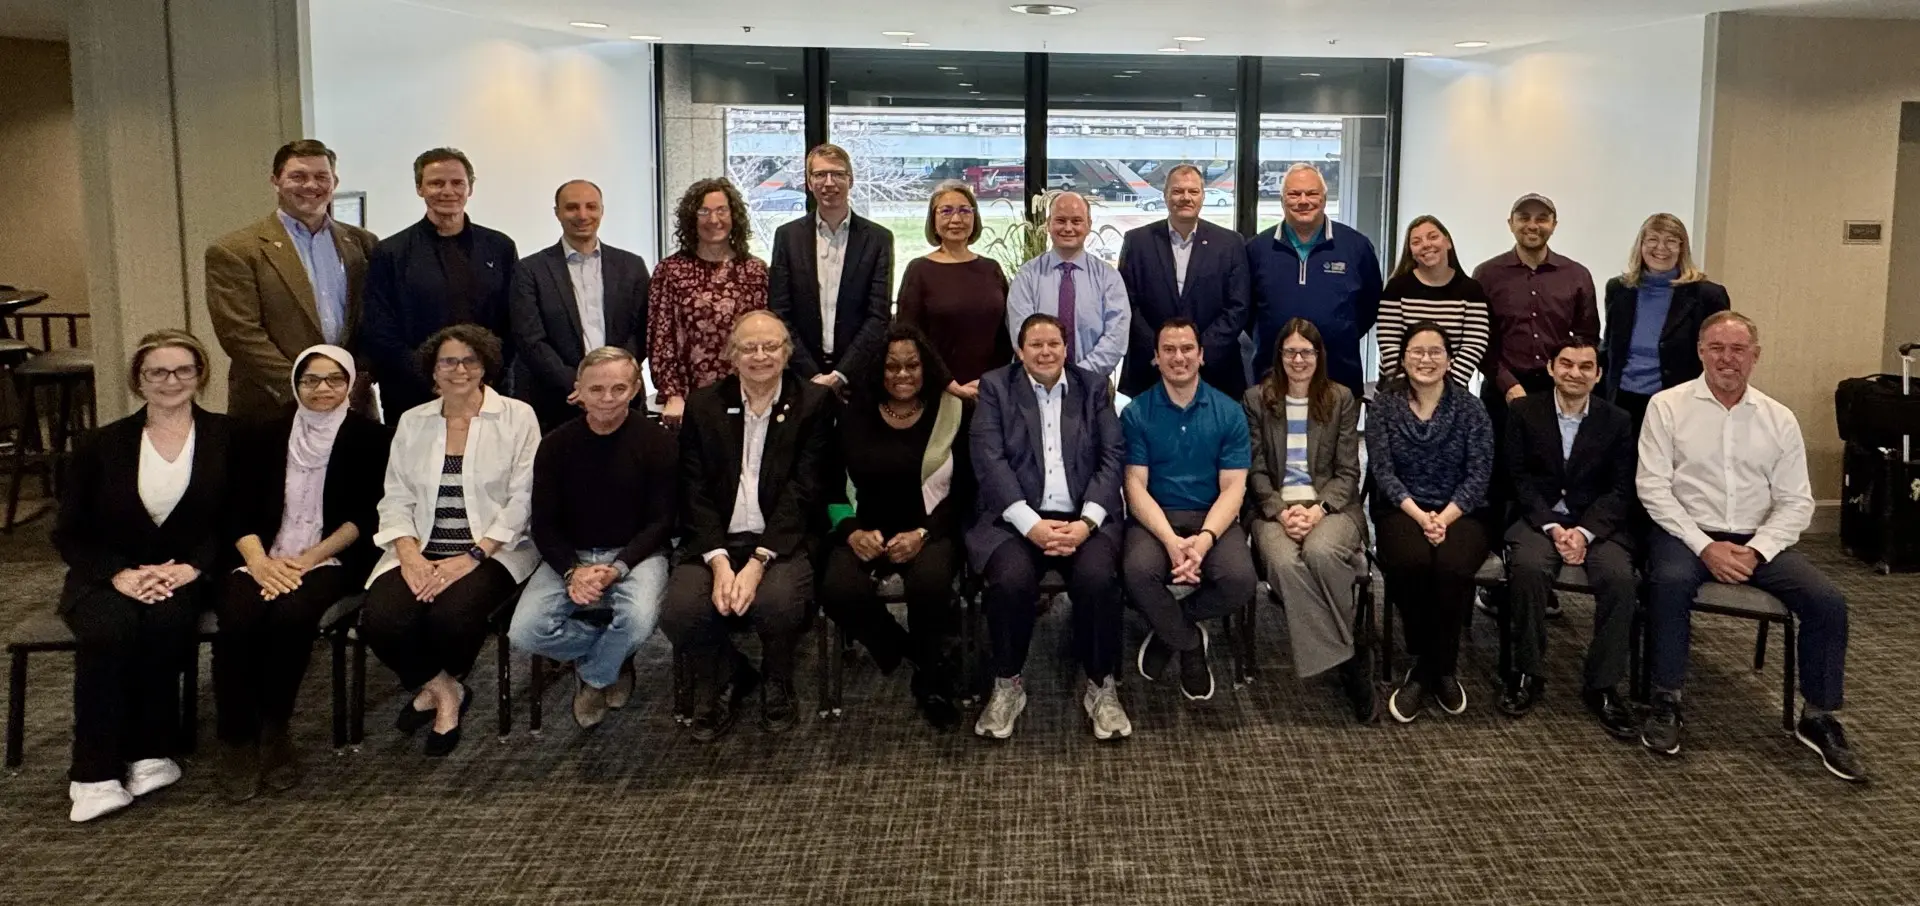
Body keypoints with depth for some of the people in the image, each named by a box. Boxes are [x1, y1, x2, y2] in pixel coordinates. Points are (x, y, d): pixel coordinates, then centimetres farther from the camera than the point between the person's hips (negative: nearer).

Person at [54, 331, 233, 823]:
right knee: (109, 630, -32)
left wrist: (193, 567, -16)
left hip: (188, 575, -1)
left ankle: (149, 754, -19)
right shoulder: (103, 446, 8)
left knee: (165, 622, -34)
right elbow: (68, 534, 5)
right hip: (110, 577, 1)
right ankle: (96, 774, -25)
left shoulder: (226, 439, 4)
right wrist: (120, 574, -13)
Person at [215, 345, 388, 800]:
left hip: (331, 559, -2)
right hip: (264, 558, 3)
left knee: (290, 615, -33)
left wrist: (309, 558, -12)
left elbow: (366, 515, -2)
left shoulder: (367, 437, 6)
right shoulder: (263, 437, 14)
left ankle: (274, 730, -13)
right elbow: (241, 512, 6)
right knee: (236, 620, -28)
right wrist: (259, 561, -13)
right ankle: (237, 741, -15)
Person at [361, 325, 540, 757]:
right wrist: (410, 555, -12)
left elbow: (521, 500, -6)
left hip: (492, 550, -3)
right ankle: (442, 689, 6)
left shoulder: (517, 417, 1)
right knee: (379, 620, -25)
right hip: (421, 551, 3)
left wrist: (471, 557, -17)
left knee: (452, 615, -32)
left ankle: (438, 685, 7)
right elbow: (396, 499, 8)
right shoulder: (412, 422, 14)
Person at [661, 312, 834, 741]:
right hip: (717, 542, 2)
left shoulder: (814, 402, 1)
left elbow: (801, 491, -7)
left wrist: (758, 562, -18)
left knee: (778, 602, -32)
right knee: (679, 609, -24)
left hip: (784, 541, -2)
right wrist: (719, 561, -15)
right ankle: (725, 678, 10)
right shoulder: (703, 404, 8)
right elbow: (696, 493, 1)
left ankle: (777, 683, 4)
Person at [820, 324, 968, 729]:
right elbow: (832, 488, 8)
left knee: (930, 582, -36)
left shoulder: (952, 411, 3)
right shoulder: (853, 415, 7)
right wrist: (852, 531, -12)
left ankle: (930, 679, -3)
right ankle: (917, 655, 1)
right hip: (867, 531, 2)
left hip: (931, 531, -1)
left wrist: (923, 534, -14)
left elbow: (964, 490, 1)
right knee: (838, 590, -30)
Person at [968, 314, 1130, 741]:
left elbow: (1112, 457, 3)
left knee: (1098, 578, -29)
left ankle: (1101, 686, -7)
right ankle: (1007, 685, -6)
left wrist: (1086, 522, -13)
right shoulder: (995, 386, 7)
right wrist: (1031, 523, -17)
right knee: (1012, 580, -30)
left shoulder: (1094, 386, 11)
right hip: (1016, 518, -1)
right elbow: (989, 459, -5)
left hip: (1083, 517, 1)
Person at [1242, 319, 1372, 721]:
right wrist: (1280, 511, -12)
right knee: (1285, 563, -33)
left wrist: (1318, 509, -13)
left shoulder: (1342, 399, 10)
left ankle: (1344, 657, -16)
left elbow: (1347, 472, 5)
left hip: (1331, 504, 0)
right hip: (1274, 507, 0)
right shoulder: (1256, 399, 9)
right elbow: (1256, 472, 5)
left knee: (1320, 552, -36)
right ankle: (1351, 658, -22)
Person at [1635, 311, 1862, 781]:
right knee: (1670, 580, -35)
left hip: (1759, 540, 3)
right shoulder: (1667, 406, 0)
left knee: (1828, 600, -18)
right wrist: (1705, 547, -16)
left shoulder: (1779, 419, 8)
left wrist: (1756, 551, -12)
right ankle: (1666, 703, -19)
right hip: (1687, 532, -3)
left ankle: (1818, 719, 1)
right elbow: (1652, 486, -7)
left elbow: (1796, 502, 6)